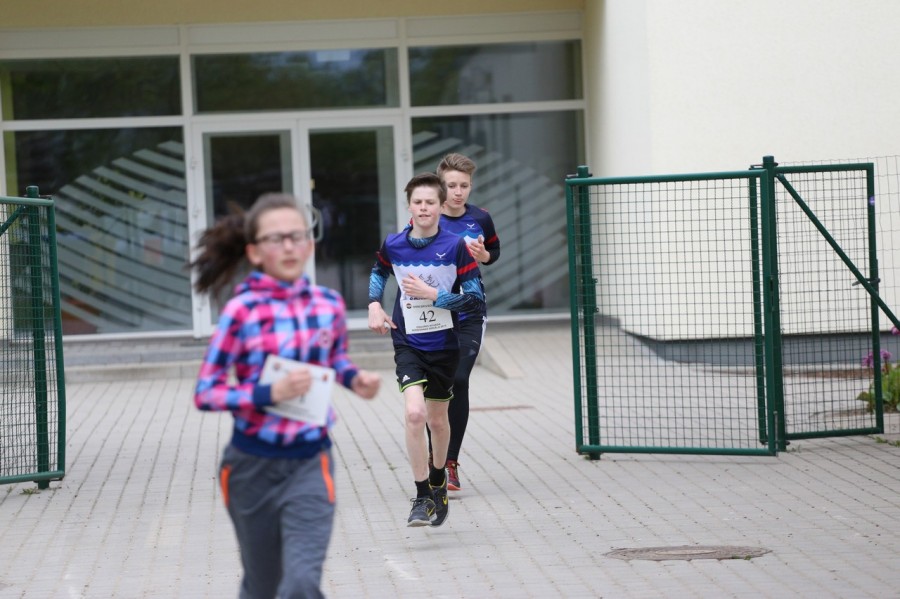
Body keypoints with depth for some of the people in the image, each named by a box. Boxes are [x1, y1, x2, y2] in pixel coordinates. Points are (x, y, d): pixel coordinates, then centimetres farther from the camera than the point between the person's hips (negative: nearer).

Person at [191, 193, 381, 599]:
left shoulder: (329, 305, -2)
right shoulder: (242, 311, -13)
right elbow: (206, 393, -13)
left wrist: (355, 379, -2)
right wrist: (270, 393, -25)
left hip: (310, 462, 1)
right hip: (254, 466, -1)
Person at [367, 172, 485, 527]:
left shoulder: (455, 246, -10)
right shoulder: (392, 245, -4)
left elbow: (476, 299, -12)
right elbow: (378, 272, 21)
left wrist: (431, 294, -20)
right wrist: (374, 305, 5)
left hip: (444, 345, 0)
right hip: (407, 343, 0)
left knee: (437, 419, 14)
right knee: (415, 413, -21)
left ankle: (438, 483, 41)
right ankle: (422, 497, -12)